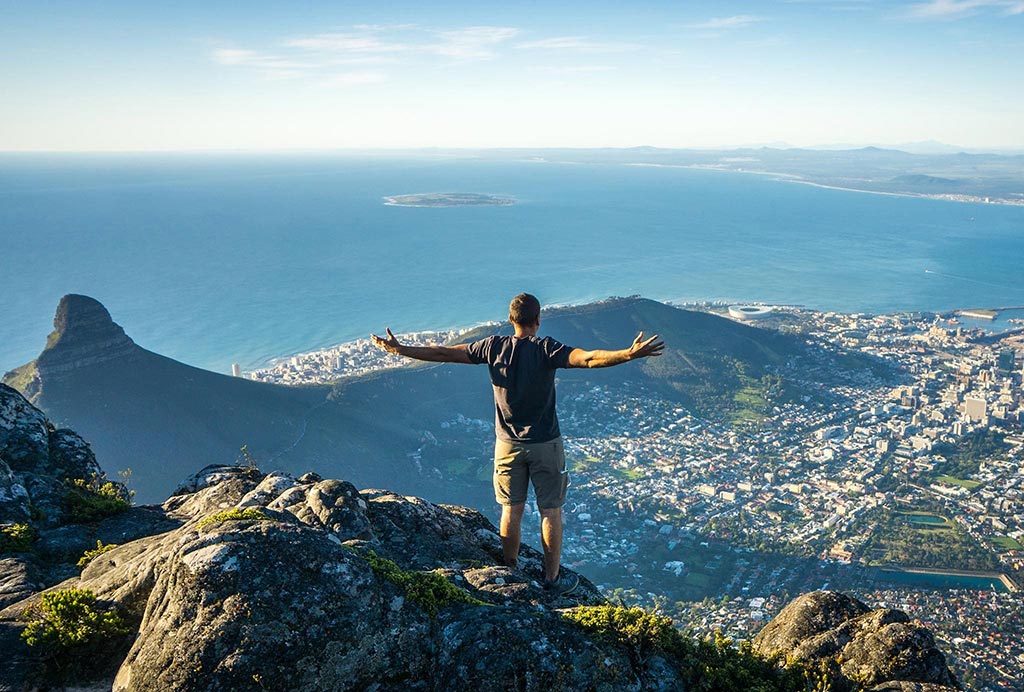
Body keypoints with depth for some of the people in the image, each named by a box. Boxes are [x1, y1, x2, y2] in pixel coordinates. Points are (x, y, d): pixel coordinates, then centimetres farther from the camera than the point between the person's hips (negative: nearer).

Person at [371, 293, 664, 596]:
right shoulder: (546, 349, -15)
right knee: (551, 511, 9)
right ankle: (553, 578, 19)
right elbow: (589, 359, -30)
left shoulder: (494, 347, -5)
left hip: (507, 444, 3)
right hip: (545, 444, -3)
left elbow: (444, 353, 0)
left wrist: (399, 350, 9)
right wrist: (630, 354, -34)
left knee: (511, 510, 14)